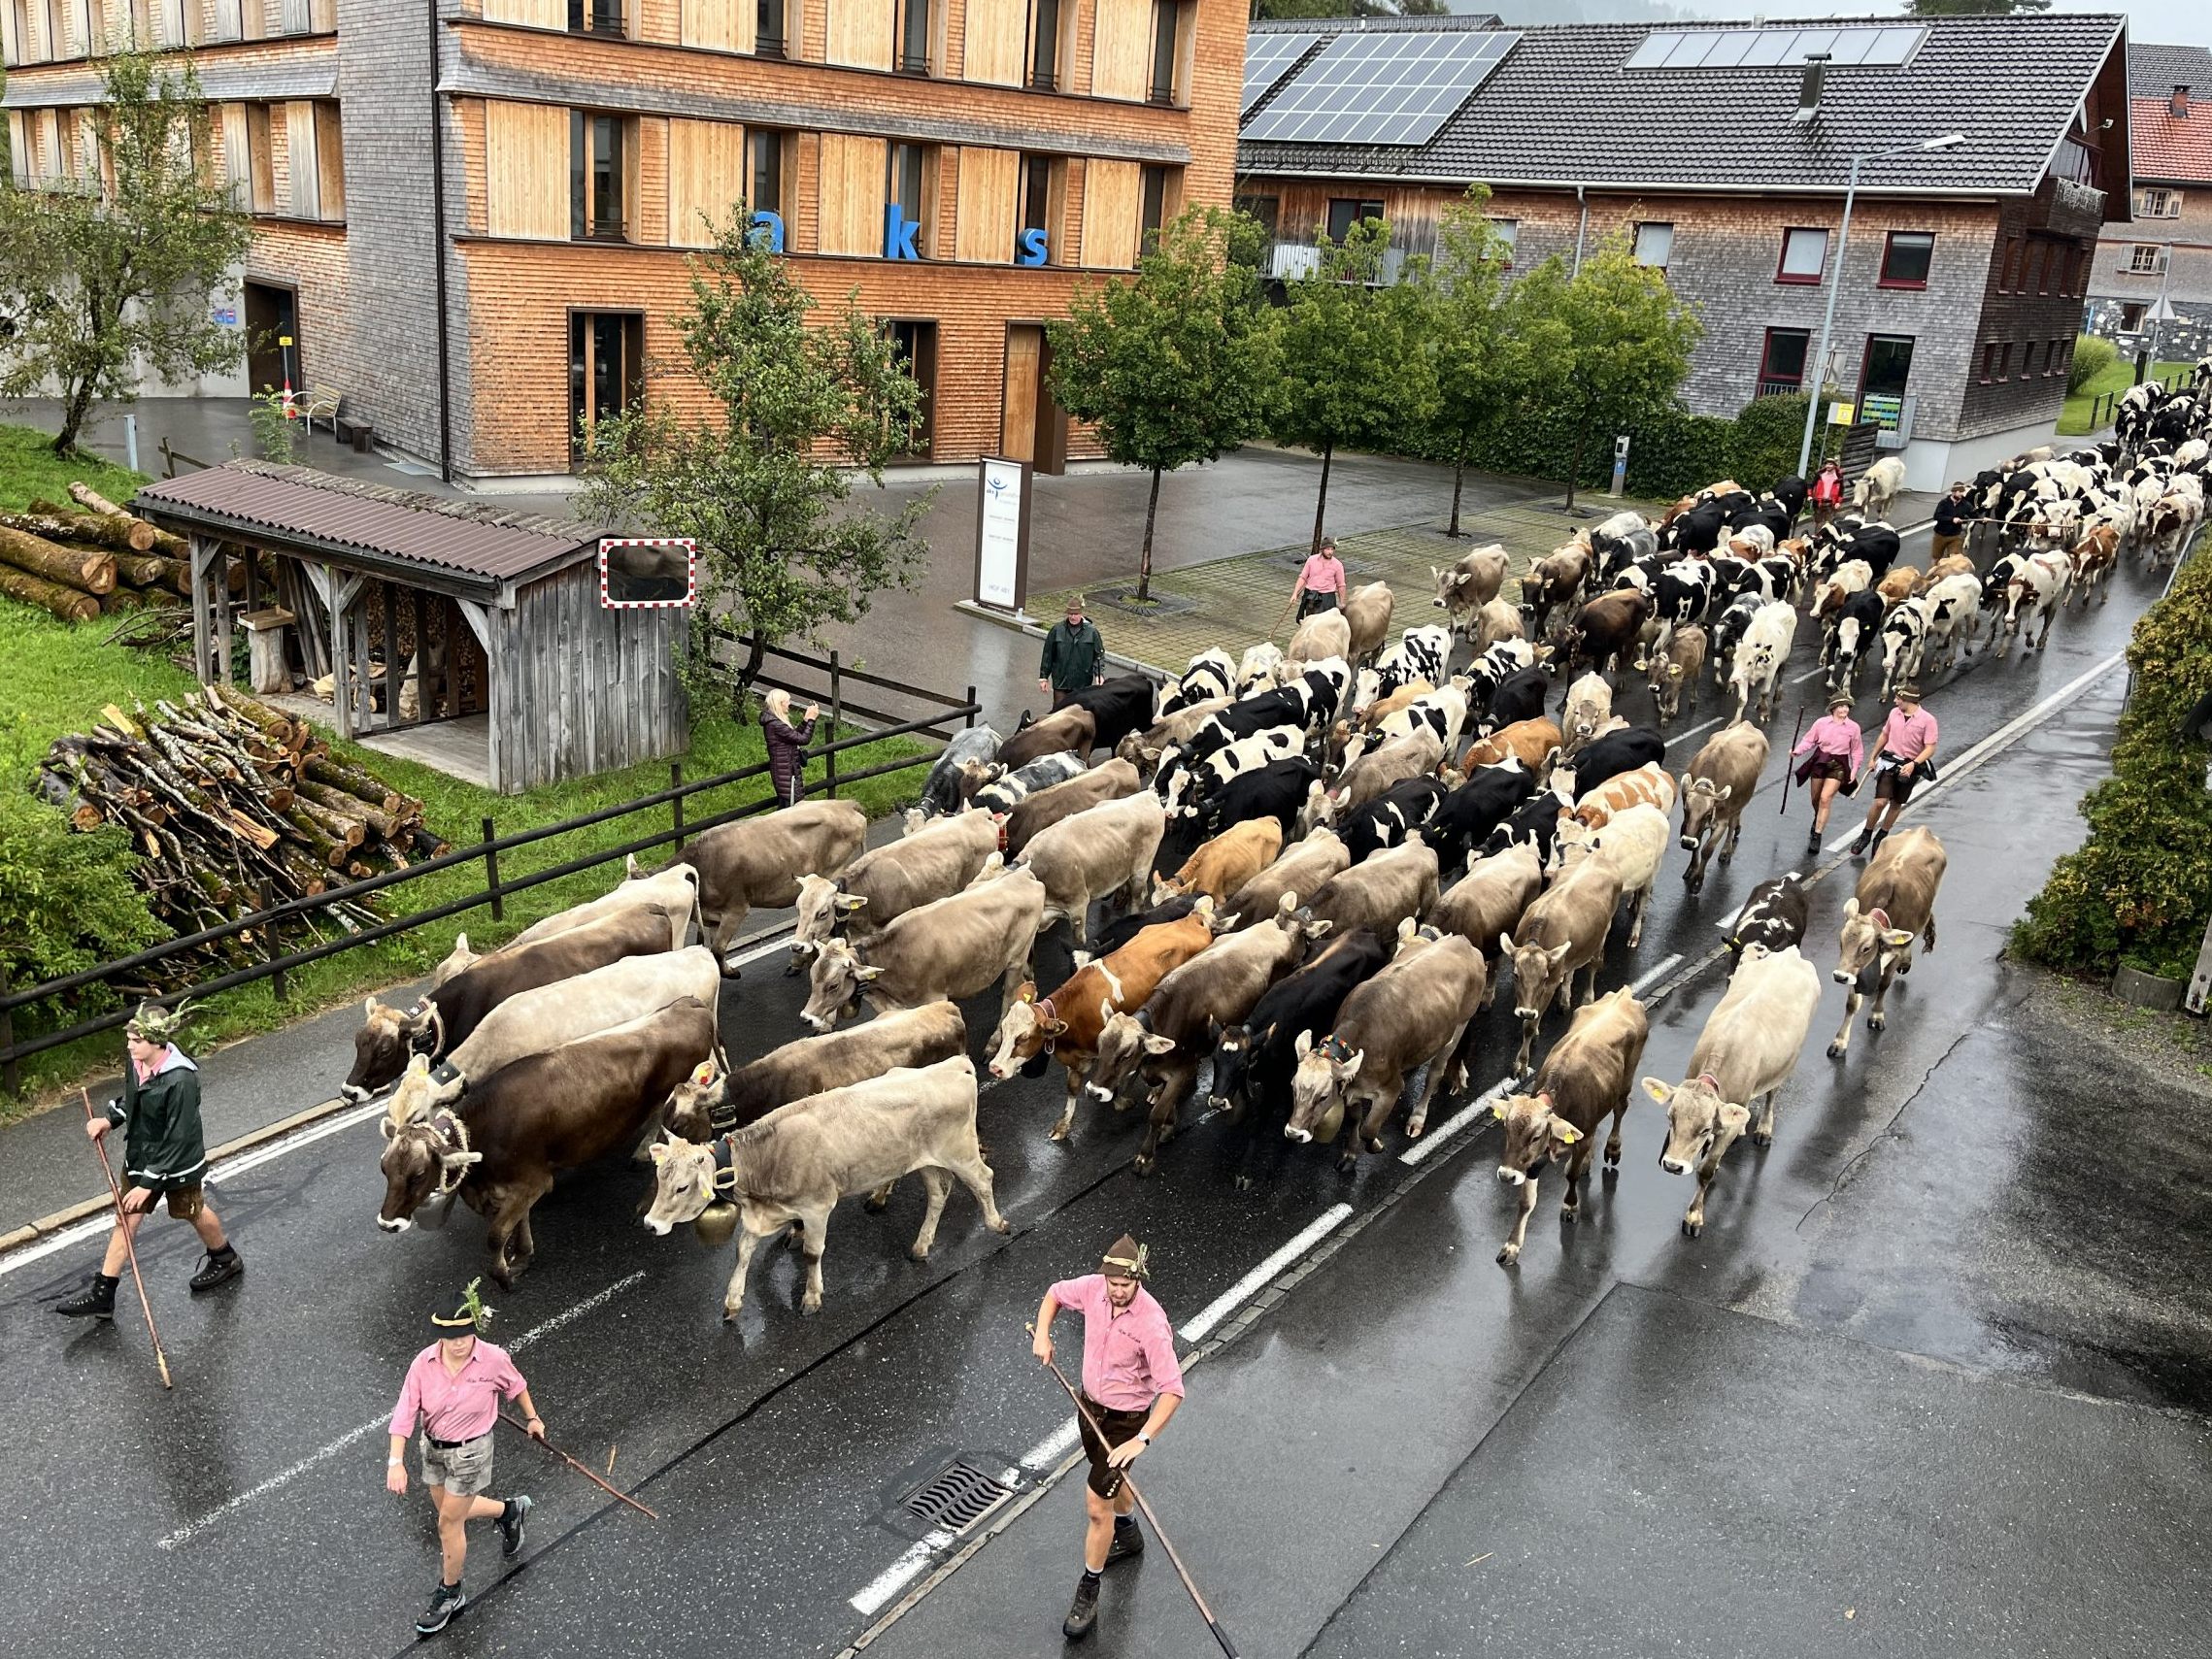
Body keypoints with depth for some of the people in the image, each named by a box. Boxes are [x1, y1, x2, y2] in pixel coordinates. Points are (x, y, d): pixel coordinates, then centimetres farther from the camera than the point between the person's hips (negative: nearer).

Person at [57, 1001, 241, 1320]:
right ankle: (102, 1295, 20)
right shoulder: (137, 1061, -11)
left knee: (194, 1213, 17)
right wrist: (109, 1120, -4)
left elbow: (176, 1140, -28)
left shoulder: (181, 1080, -34)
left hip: (177, 1162, -6)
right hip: (139, 1156, 6)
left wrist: (148, 1184, -23)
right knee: (126, 1218, 11)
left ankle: (226, 1259, 44)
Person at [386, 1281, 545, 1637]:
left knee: (449, 1523, 5)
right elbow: (404, 1413, -17)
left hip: (470, 1451, -4)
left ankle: (450, 1594, 29)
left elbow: (516, 1386, -2)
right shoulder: (424, 1363, -19)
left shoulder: (493, 1360, -22)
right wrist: (396, 1461, -24)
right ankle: (509, 1510, 49)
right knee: (450, 1511, 21)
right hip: (433, 1447, 4)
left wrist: (533, 1418, 12)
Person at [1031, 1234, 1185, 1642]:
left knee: (1097, 1504, -5)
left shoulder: (1151, 1324, -32)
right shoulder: (1094, 1288, -15)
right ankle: (1128, 1534, 59)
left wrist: (1141, 1440, -41)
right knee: (1109, 1480, 30)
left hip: (1126, 1420, -7)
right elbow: (1056, 1293, 7)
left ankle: (1087, 1594, 13)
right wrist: (1042, 1334, -9)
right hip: (1090, 1404, 7)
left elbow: (1172, 1390, -34)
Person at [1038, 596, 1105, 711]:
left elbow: (1099, 655, 1)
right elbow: (1047, 654, 4)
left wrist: (1099, 674, -13)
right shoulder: (1057, 629, -2)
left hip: (1082, 684, 0)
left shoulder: (1091, 631, -3)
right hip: (1060, 680, 0)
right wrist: (1043, 677, 5)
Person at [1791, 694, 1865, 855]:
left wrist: (1854, 771, -1)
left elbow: (1857, 752, 3)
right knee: (1815, 799, 14)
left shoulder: (1853, 727, -6)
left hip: (1839, 765, -2)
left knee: (1825, 799, -15)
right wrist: (1797, 751, -15)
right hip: (1819, 762, 2)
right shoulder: (1821, 723, -6)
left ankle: (1817, 836, -10)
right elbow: (1809, 740, 2)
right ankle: (1818, 819, 49)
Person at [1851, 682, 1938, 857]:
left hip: (1909, 768, -2)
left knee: (1896, 805, 11)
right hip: (1889, 762, 2)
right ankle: (1866, 835, 5)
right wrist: (1873, 758, 22)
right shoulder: (1894, 713, 4)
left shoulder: (1927, 720, -11)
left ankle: (1881, 837, 27)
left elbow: (1930, 749, -13)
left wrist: (1913, 765, -25)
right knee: (1880, 802, -11)